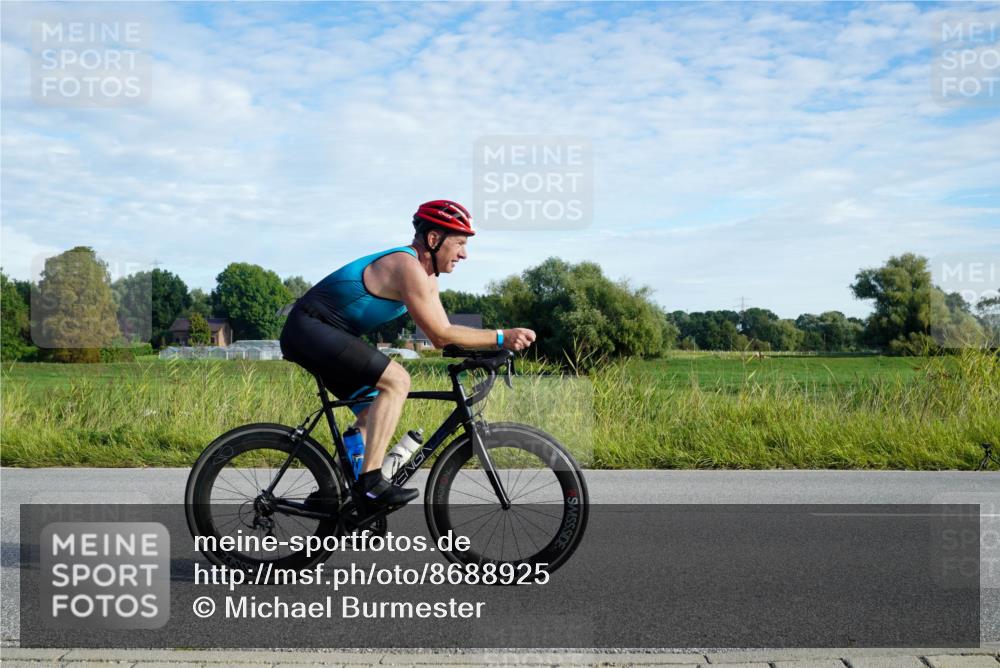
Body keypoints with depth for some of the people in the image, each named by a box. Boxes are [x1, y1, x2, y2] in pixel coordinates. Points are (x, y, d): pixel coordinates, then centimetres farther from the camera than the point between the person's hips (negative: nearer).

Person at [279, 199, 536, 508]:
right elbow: (440, 335, -22)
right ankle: (371, 481, -21)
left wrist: (499, 343, -4)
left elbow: (442, 335, 8)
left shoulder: (425, 275, 11)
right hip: (310, 328, -11)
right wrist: (501, 337, -21)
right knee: (396, 380, -21)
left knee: (373, 412, 11)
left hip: (314, 333, 11)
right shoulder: (408, 266, -20)